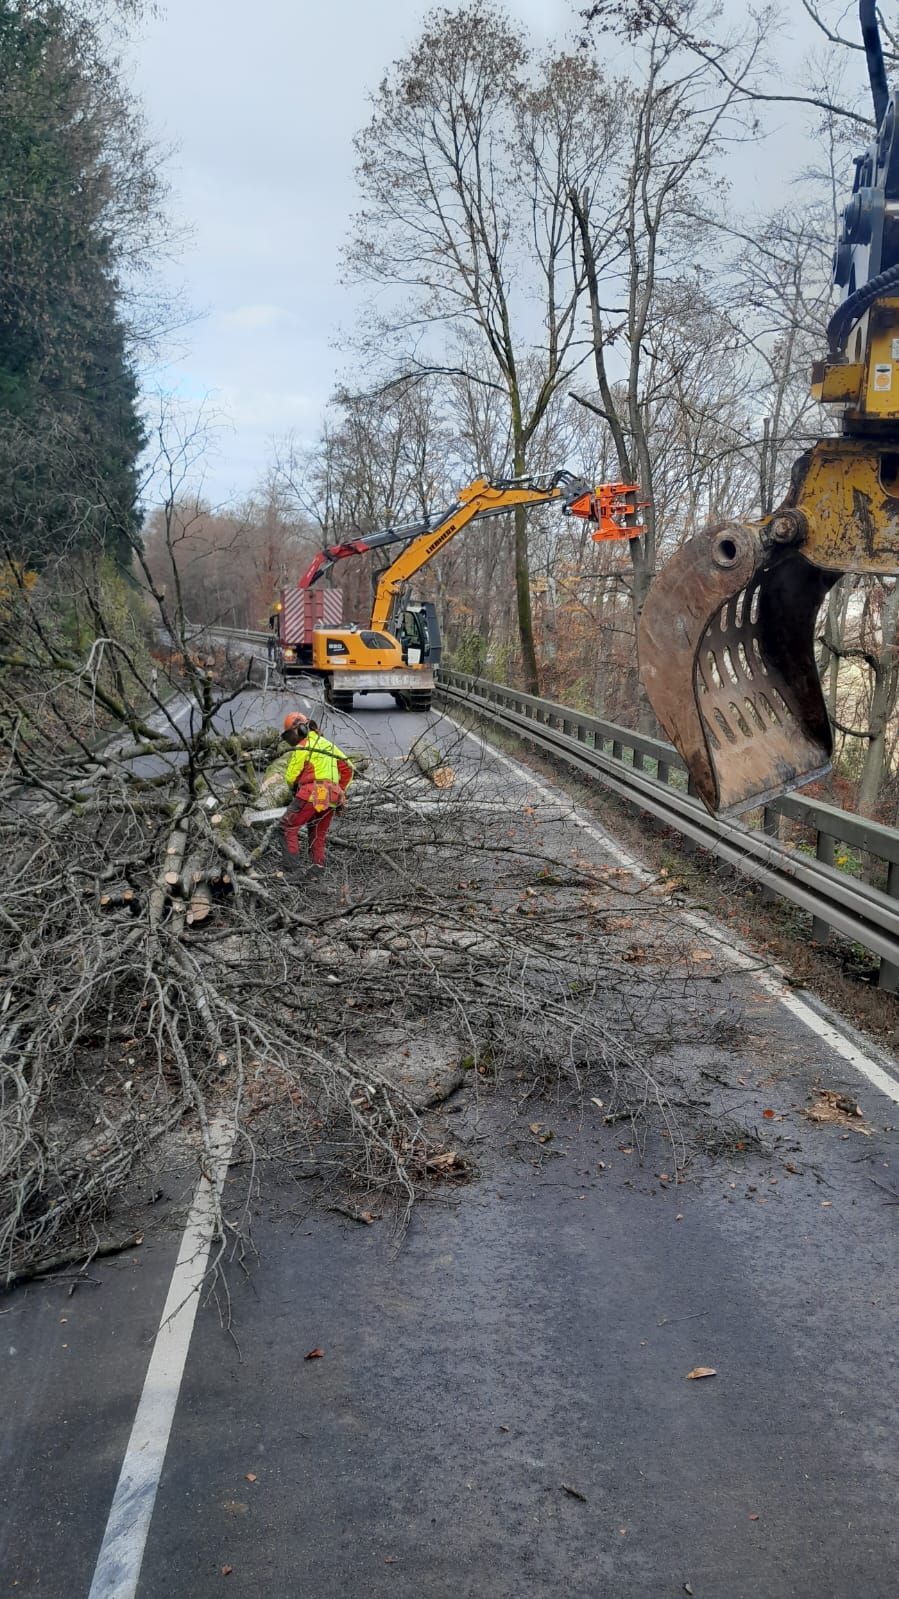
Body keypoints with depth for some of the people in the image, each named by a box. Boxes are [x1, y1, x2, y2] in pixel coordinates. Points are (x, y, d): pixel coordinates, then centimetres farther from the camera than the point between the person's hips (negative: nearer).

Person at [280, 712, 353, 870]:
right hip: (331, 799, 7)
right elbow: (347, 769, 22)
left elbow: (291, 776, -1)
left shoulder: (303, 747, -2)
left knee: (288, 825, 3)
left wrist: (295, 789, 19)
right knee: (318, 836, 17)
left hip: (312, 795, -7)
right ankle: (319, 866, 11)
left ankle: (291, 859, -7)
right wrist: (341, 792, 25)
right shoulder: (328, 744, 21)